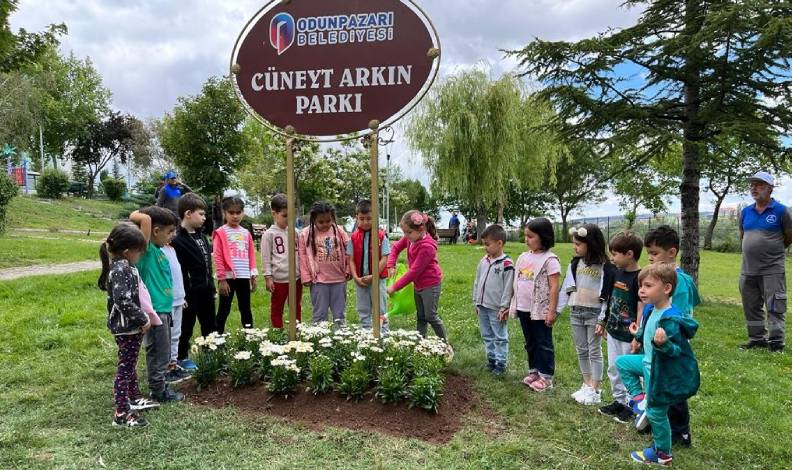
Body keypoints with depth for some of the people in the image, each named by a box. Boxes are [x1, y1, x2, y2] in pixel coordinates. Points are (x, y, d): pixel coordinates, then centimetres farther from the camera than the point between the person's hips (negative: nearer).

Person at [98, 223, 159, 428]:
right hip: (127, 327, -10)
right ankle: (121, 413, 7)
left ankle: (135, 398, 38)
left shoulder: (123, 266, 7)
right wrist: (143, 319, -22)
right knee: (125, 367, -2)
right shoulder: (121, 270, -23)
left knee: (130, 364, 22)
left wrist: (141, 318, 15)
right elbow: (123, 301, -31)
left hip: (131, 326, 10)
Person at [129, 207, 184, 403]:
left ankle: (159, 387, 33)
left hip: (164, 309, 9)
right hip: (155, 311, -9)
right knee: (158, 353, 4)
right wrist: (137, 216, -15)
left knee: (162, 353, 20)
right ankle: (159, 391, 18)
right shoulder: (147, 249, -16)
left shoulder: (158, 250, 9)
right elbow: (145, 219, -29)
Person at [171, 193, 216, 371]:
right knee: (186, 327, 9)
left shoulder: (201, 236, 9)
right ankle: (182, 358, 25)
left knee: (209, 326, 16)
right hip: (189, 293, -8)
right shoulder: (177, 240, -17)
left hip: (205, 291, 8)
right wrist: (180, 295, -19)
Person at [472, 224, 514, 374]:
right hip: (483, 307, 7)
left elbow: (508, 288, -14)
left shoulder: (506, 264, -15)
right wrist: (476, 302, 11)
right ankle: (491, 359, 28)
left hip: (497, 309, -7)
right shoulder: (484, 261, 5)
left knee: (500, 337, 4)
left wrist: (504, 308, -14)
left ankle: (501, 363, 14)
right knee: (487, 336, 16)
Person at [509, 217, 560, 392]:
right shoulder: (523, 257, 8)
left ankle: (545, 376, 15)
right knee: (530, 343, 18)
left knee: (543, 344, 5)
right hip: (524, 309, 7)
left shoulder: (549, 260, -13)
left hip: (541, 311, -7)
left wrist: (552, 311, -17)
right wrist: (513, 305, 13)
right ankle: (534, 371, 30)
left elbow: (554, 287, -15)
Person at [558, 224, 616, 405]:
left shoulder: (605, 267, -11)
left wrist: (602, 319, -15)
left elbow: (607, 294, -12)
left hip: (594, 313, -6)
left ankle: (595, 390, 12)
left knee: (594, 351, 3)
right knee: (581, 351, 12)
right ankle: (587, 385, 24)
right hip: (576, 312, 6)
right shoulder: (575, 263, 4)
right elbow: (566, 287, 7)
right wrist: (557, 309, 6)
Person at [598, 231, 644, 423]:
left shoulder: (639, 278, -19)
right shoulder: (617, 273, 4)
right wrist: (603, 322, 17)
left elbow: (641, 308, -18)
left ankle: (630, 405, 22)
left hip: (628, 335, -8)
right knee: (613, 369, 17)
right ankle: (619, 400, 31)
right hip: (613, 332, 8)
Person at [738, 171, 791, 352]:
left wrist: (772, 251, 12)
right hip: (748, 270, 5)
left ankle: (776, 342, 8)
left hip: (772, 270, -5)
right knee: (751, 307, 12)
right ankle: (757, 339, 24)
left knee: (775, 308, -1)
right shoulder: (745, 212, 8)